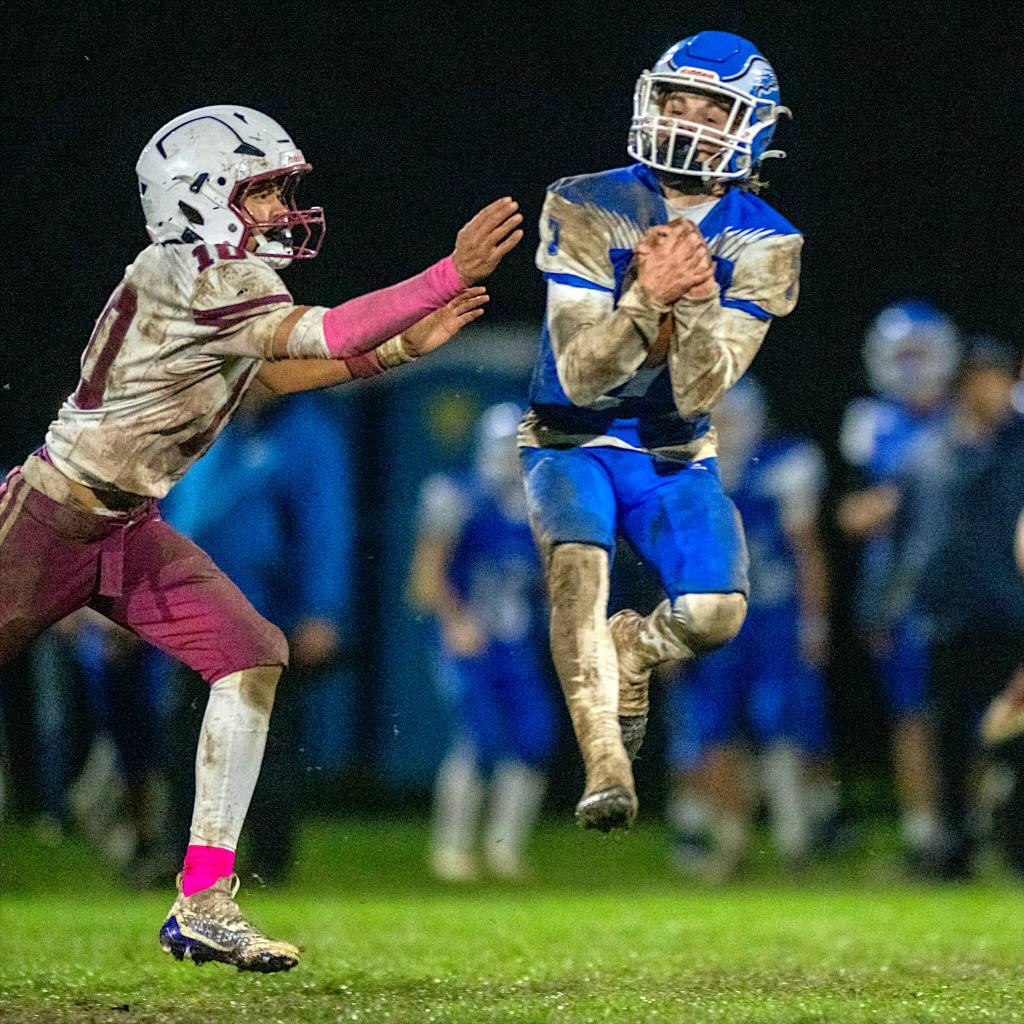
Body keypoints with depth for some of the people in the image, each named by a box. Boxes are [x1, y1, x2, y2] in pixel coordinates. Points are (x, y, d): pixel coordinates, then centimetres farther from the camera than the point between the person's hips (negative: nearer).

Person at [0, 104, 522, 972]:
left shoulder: (218, 278, 6)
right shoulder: (188, 278, -23)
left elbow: (276, 373, 16)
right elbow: (325, 335, -29)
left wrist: (402, 346, 8)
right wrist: (453, 274, -29)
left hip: (127, 528, 9)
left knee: (251, 655, -5)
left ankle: (203, 903, -5)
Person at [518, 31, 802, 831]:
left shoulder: (762, 245, -8)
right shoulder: (586, 209, -13)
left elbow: (699, 393, -17)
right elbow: (580, 375, -20)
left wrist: (697, 301, -35)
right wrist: (649, 296, -35)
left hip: (677, 457, 2)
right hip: (574, 443, -2)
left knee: (714, 614, -17)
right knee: (578, 564, -31)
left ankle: (628, 649, 20)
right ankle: (606, 767, -31)